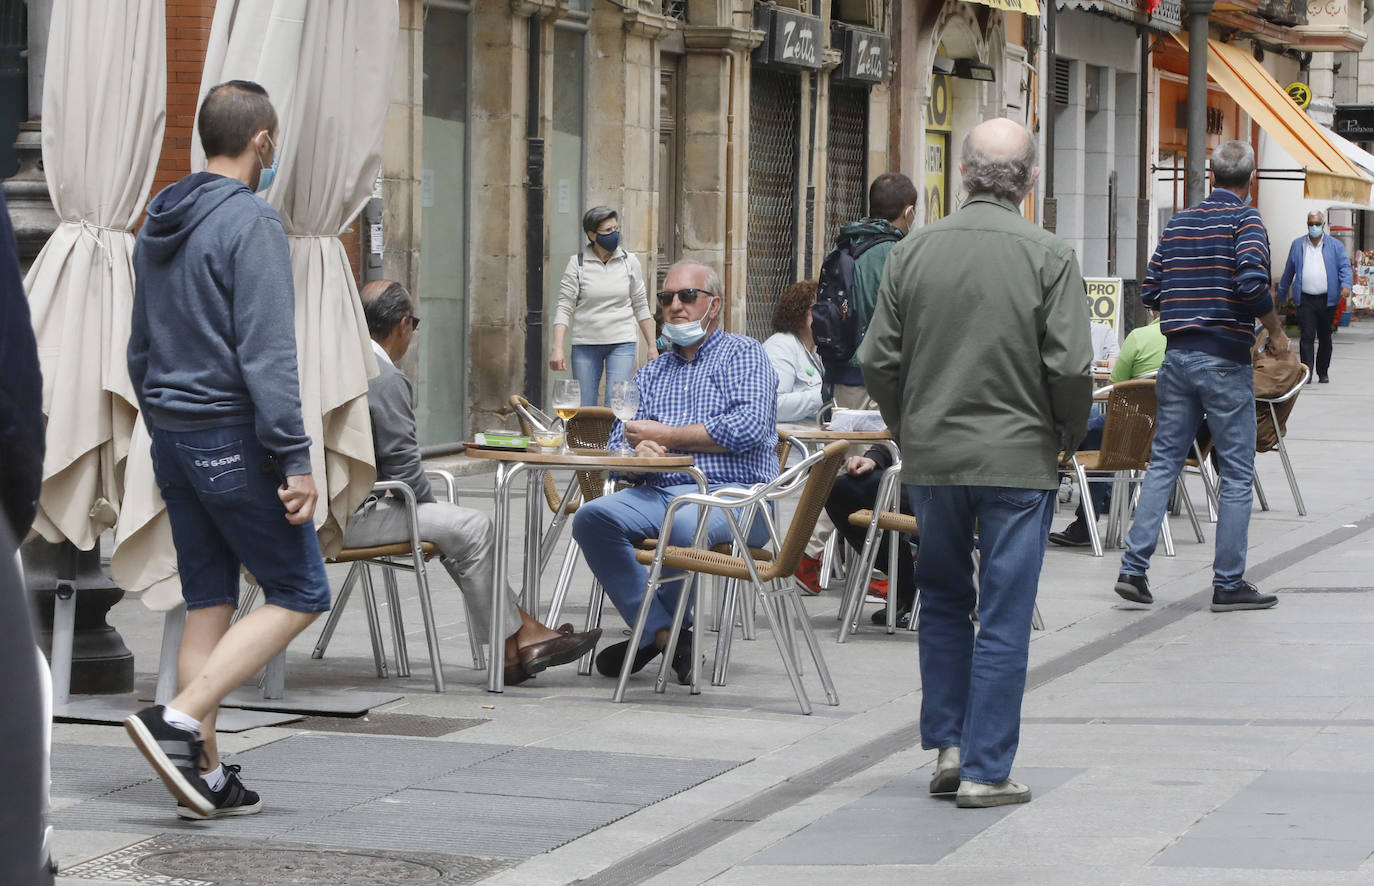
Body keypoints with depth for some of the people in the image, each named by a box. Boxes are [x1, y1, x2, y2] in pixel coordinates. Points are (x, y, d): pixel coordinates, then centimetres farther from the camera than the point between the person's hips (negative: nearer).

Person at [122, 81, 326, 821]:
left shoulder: (158, 225, 13)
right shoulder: (251, 223, -14)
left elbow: (139, 348, 19)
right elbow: (266, 354, -19)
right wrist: (295, 461, -19)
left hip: (172, 440, 8)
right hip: (232, 436, -8)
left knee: (208, 604, 11)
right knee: (298, 594, -1)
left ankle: (207, 777, 9)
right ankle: (179, 720, -15)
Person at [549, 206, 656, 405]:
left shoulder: (629, 262, 5)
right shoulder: (577, 264, -1)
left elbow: (641, 307, 12)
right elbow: (564, 308, -3)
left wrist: (652, 347, 10)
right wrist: (557, 348, -13)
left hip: (622, 344, 1)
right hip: (585, 344, 0)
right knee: (584, 410, 1)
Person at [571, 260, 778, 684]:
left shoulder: (743, 354, 8)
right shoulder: (651, 373, 25)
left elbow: (751, 426, -10)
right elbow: (617, 446, 17)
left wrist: (665, 435, -4)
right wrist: (638, 452, -9)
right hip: (659, 491, 6)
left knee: (686, 523, -38)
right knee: (592, 517, -23)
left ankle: (650, 633, -13)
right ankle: (666, 634, -22)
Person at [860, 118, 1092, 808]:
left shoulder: (914, 251, 0)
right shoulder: (1049, 257, -9)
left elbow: (877, 360, 1)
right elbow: (1070, 367, -13)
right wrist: (1068, 434, 5)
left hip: (930, 458, 3)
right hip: (1018, 459, -3)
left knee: (942, 602, 20)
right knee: (1004, 617, 3)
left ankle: (947, 744, 17)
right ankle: (986, 771, 4)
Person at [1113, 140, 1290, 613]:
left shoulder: (1178, 222, 11)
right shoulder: (1245, 219, -8)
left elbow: (1149, 291, 10)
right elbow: (1252, 281, -21)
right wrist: (1276, 332, -7)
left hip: (1177, 355, 6)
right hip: (1225, 358, -6)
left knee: (1163, 463, 10)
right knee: (1236, 473, 2)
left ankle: (1133, 568, 3)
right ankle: (1228, 583, 4)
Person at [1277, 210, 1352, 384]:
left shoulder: (1335, 245, 7)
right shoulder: (1297, 245, 10)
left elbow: (1345, 267, 0)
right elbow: (1289, 270, 17)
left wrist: (1346, 285, -19)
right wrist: (1282, 293, 20)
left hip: (1328, 300, 1)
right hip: (1305, 299, -1)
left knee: (1325, 337, 10)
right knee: (1307, 337, -11)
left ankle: (1323, 372, 22)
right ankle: (1306, 373, -13)